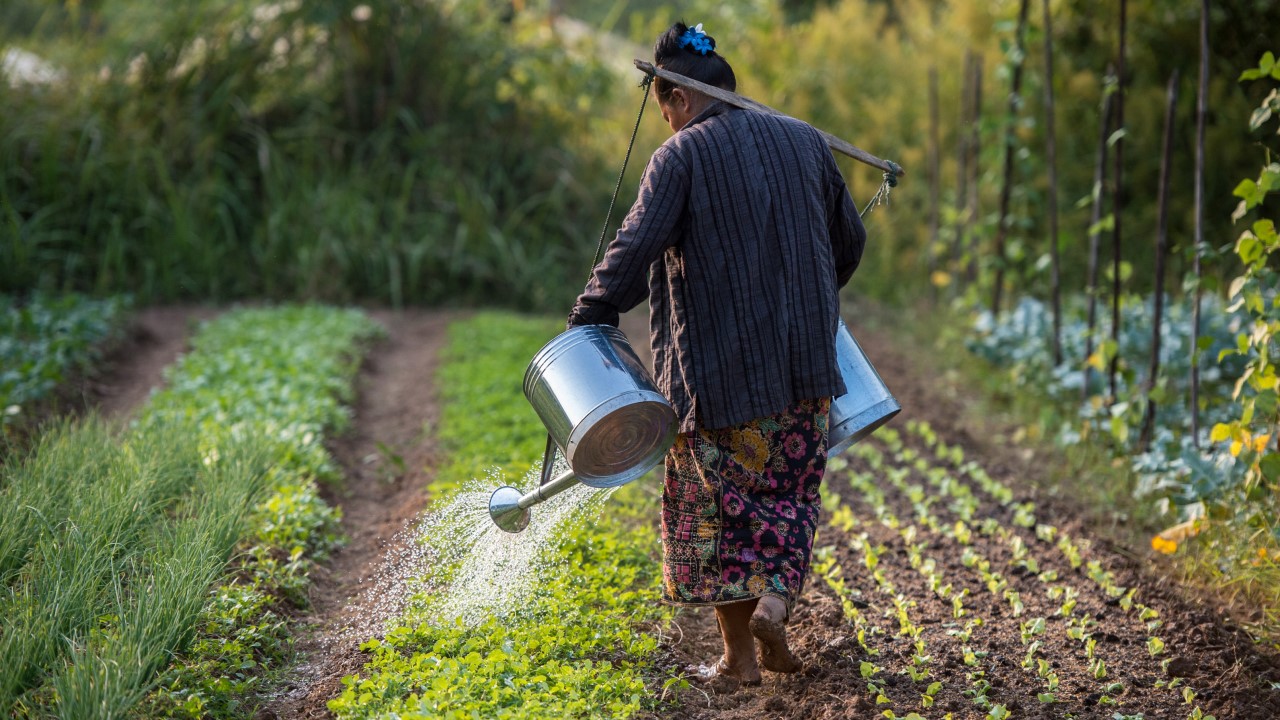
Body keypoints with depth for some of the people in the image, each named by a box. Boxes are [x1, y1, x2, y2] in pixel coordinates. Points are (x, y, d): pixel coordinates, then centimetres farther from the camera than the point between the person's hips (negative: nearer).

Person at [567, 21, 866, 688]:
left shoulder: (680, 157, -9)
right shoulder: (805, 141, 8)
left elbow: (634, 249, -18)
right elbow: (850, 240, 16)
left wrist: (587, 318, -6)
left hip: (718, 370, -4)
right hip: (804, 368, 4)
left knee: (719, 506, 10)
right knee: (789, 490, 20)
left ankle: (740, 657, 14)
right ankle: (776, 595, -2)